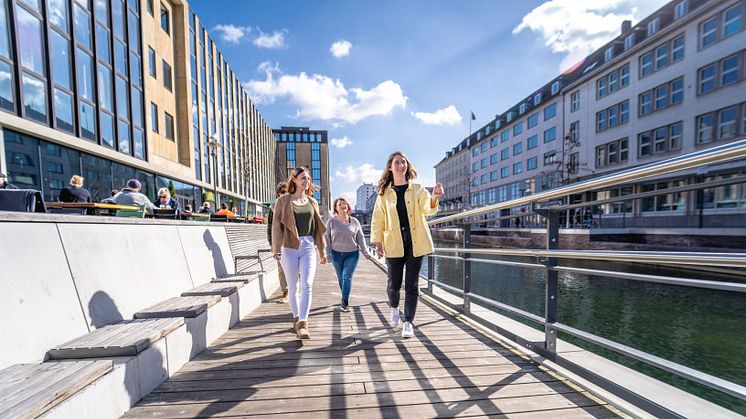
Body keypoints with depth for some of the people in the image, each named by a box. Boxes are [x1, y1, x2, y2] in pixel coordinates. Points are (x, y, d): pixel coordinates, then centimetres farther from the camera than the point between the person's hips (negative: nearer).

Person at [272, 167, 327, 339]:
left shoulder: (312, 202, 12)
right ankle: (296, 318, 27)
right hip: (290, 248, -2)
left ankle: (302, 324, -8)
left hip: (308, 247, 2)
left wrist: (322, 251, 14)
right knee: (293, 287, 8)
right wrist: (276, 248, -15)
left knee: (307, 285, -10)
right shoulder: (283, 200, 3)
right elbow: (276, 225, -3)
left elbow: (318, 228, 15)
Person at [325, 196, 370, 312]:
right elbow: (327, 238, 2)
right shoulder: (331, 221, 0)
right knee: (341, 278, 9)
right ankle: (345, 300, 27)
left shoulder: (354, 221, 2)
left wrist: (365, 253, 6)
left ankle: (345, 302, -2)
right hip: (336, 254, 1)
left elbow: (360, 238, 7)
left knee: (347, 277, -8)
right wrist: (327, 254, -3)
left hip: (352, 254, -1)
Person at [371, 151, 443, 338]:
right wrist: (378, 242, -1)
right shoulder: (384, 193, 7)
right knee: (394, 283, 4)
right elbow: (377, 220, 7)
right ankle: (394, 308, 37)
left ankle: (408, 322, 16)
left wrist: (434, 198, -33)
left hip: (415, 243, 0)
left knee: (412, 284, 2)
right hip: (394, 244, 0)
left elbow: (427, 209, -11)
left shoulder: (417, 189, 5)